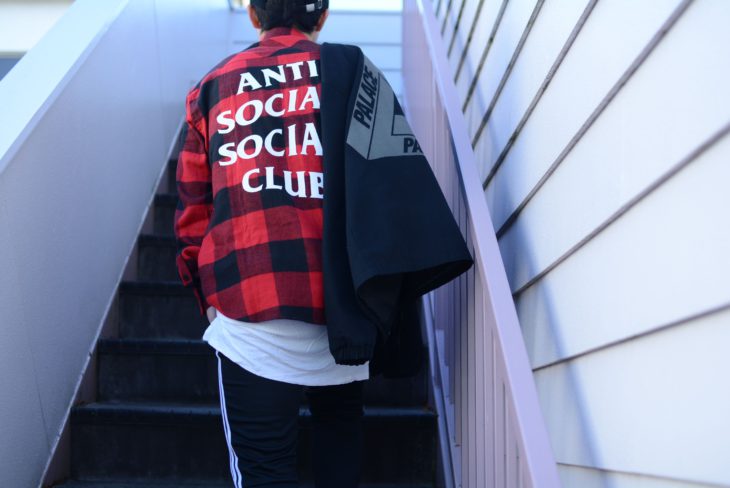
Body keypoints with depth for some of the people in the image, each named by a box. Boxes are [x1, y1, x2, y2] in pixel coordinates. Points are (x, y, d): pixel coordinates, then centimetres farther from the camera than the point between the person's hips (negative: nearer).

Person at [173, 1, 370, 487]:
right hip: (344, 295, 1)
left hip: (250, 299, -1)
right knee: (340, 419, 26)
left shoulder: (213, 86, 12)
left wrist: (208, 293, 19)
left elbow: (194, 209, 10)